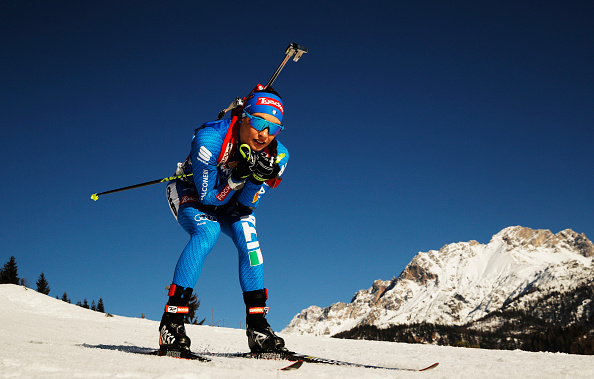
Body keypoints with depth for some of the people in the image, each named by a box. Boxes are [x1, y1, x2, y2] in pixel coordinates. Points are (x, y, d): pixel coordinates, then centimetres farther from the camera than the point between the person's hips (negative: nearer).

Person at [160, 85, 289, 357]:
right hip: (191, 192, -4)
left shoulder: (277, 156, -23)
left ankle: (257, 325, -14)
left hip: (233, 200, 4)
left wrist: (258, 179, -38)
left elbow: (247, 205, -19)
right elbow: (207, 197, -30)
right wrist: (238, 175, -44)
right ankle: (171, 322, -28)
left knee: (247, 234, -23)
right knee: (207, 232, -31)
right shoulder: (210, 138, -36)